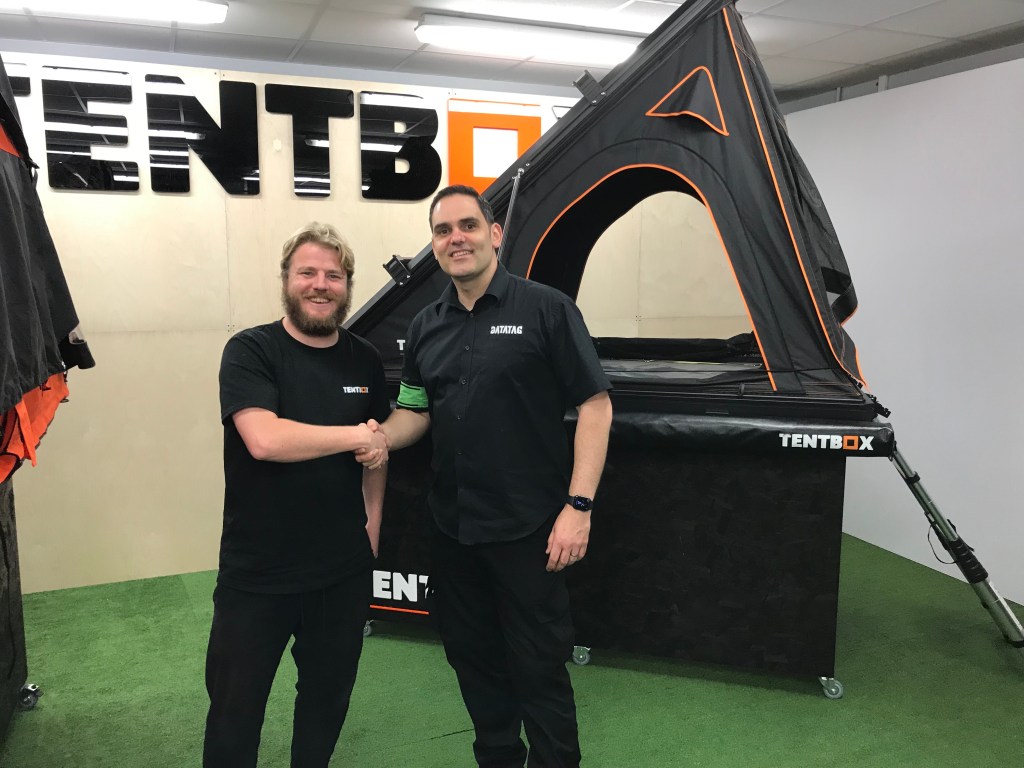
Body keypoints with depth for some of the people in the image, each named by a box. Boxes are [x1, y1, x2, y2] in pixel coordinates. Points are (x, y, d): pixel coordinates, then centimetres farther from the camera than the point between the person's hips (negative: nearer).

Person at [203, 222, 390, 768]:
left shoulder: (364, 361, 4)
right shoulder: (251, 351, -11)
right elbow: (264, 439, -27)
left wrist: (373, 524, 6)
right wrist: (356, 437, -17)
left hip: (344, 572, 4)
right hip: (256, 574, -4)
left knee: (327, 700, 21)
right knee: (234, 710, 14)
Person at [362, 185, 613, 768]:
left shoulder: (545, 309, -9)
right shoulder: (426, 328, 9)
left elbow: (595, 405, -10)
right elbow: (415, 414, 14)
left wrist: (578, 505, -16)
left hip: (529, 528, -6)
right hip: (453, 527, 6)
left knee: (539, 666, 6)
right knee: (472, 656, 20)